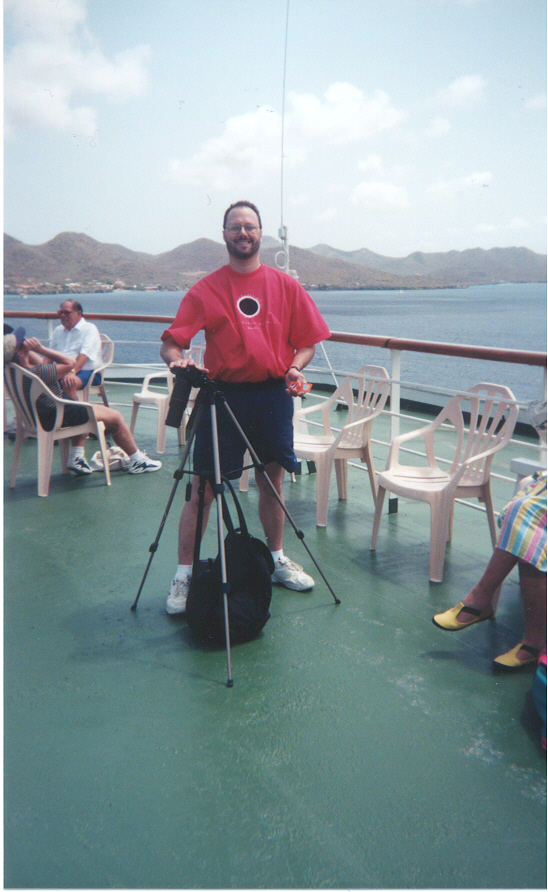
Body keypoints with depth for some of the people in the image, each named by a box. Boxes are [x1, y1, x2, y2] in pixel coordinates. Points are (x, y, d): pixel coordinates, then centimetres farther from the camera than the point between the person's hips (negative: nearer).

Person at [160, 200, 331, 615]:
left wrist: (295, 368, -10)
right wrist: (178, 360, -25)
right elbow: (171, 343, -4)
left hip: (273, 394, 2)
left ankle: (277, 559, 30)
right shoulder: (205, 290, 2)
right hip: (221, 394, -2)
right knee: (202, 487, -2)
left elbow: (308, 341, 9)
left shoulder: (286, 286, 8)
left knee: (272, 479, 13)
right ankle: (184, 575, 9)